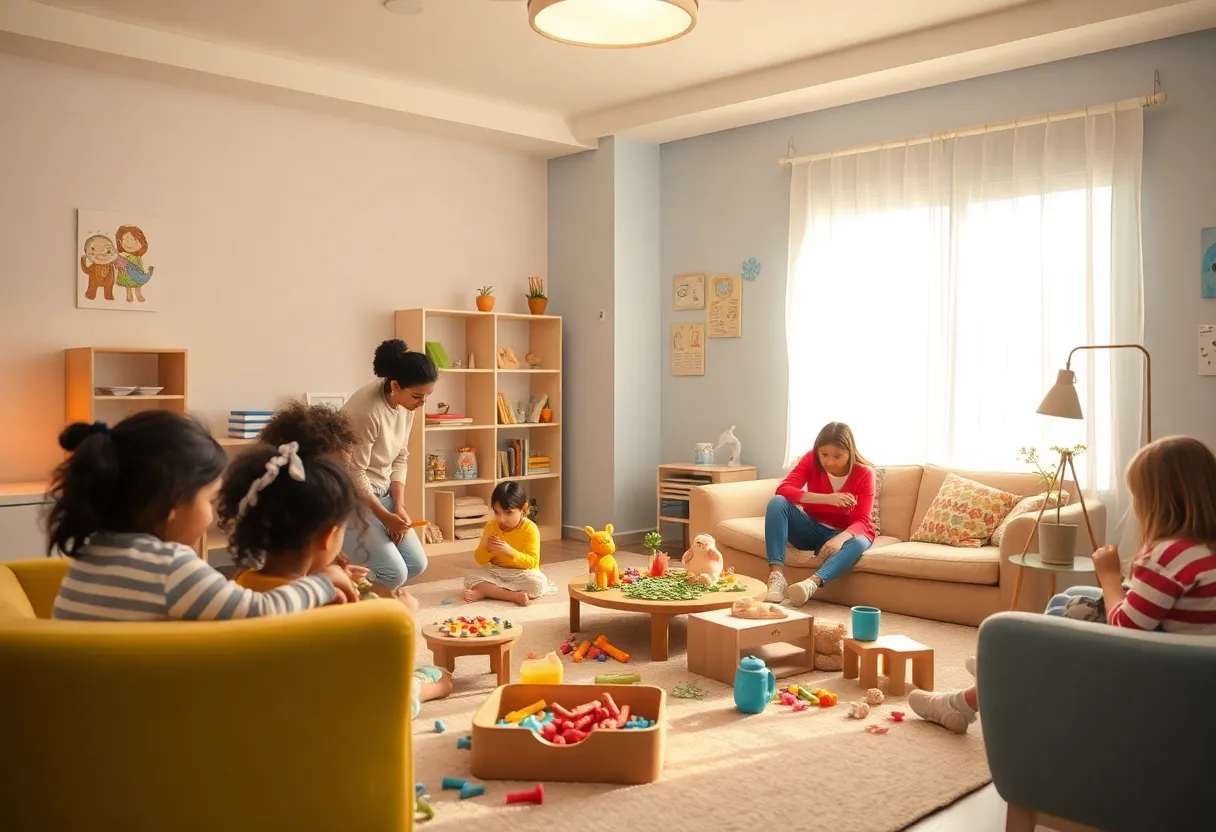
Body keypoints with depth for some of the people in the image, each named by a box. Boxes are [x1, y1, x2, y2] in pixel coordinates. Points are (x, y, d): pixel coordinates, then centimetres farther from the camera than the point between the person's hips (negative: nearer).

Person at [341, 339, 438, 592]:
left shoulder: (405, 404, -3)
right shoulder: (366, 411, -29)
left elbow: (400, 458, 5)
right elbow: (354, 474, -22)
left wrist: (399, 506, -5)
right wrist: (386, 517, -18)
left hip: (381, 492, 8)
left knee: (416, 564, 4)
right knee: (394, 572, -15)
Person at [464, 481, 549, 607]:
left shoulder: (530, 529, -13)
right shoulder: (491, 526, -1)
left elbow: (532, 562, -17)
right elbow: (480, 559, 4)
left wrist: (510, 552, -31)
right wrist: (486, 548, -19)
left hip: (522, 573, -3)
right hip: (496, 573, 3)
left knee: (537, 583, -35)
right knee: (470, 580, -21)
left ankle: (485, 591, -28)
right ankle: (514, 596, -33)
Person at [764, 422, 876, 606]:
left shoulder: (864, 473, -15)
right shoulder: (812, 460, -11)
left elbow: (862, 521, -20)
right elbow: (783, 489, -25)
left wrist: (840, 538, -42)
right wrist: (827, 498, -36)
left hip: (842, 535, -1)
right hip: (812, 530, 2)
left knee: (859, 543, -38)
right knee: (777, 502, -27)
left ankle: (810, 584, -60)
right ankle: (777, 578, -40)